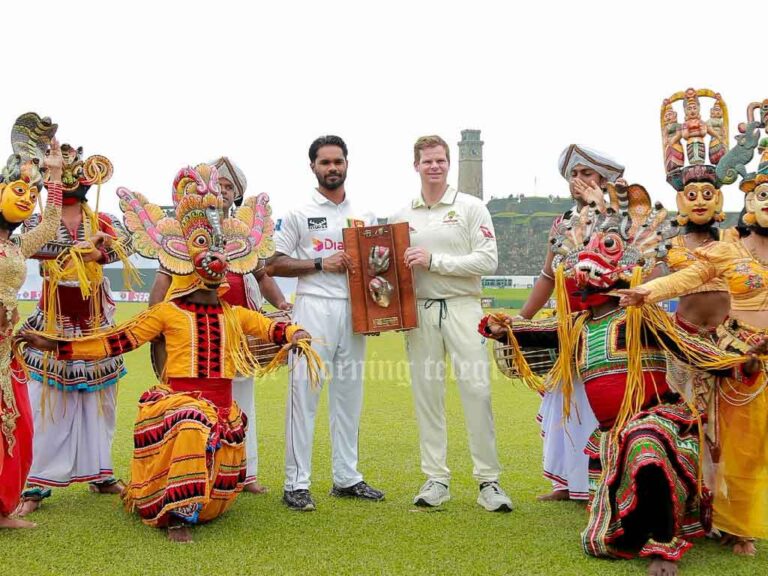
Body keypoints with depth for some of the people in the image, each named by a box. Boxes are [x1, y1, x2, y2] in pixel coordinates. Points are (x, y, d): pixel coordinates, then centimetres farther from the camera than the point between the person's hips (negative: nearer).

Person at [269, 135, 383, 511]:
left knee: (349, 394, 10)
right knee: (304, 394, -5)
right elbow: (274, 265, -2)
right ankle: (296, 483, 1)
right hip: (314, 309, -4)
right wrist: (321, 263, -13)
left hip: (354, 310, 5)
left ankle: (347, 478, 19)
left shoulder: (365, 214, 15)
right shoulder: (298, 213, 2)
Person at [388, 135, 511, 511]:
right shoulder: (402, 216, 12)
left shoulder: (471, 208, 3)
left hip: (462, 308, -3)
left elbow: (488, 260, -7)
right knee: (426, 393, 5)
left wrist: (435, 261, -12)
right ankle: (436, 480, 14)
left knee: (477, 390, -6)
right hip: (419, 311, 3)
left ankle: (489, 481, 3)